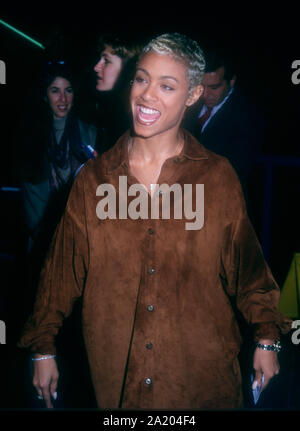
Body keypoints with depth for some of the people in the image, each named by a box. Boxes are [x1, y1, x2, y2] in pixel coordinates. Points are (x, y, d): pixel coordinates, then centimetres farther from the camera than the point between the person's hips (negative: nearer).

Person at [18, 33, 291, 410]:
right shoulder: (93, 179, -2)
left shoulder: (218, 177, -4)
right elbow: (63, 269, 4)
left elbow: (247, 265, 4)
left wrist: (267, 338, 1)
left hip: (203, 370, 0)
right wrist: (43, 348, 7)